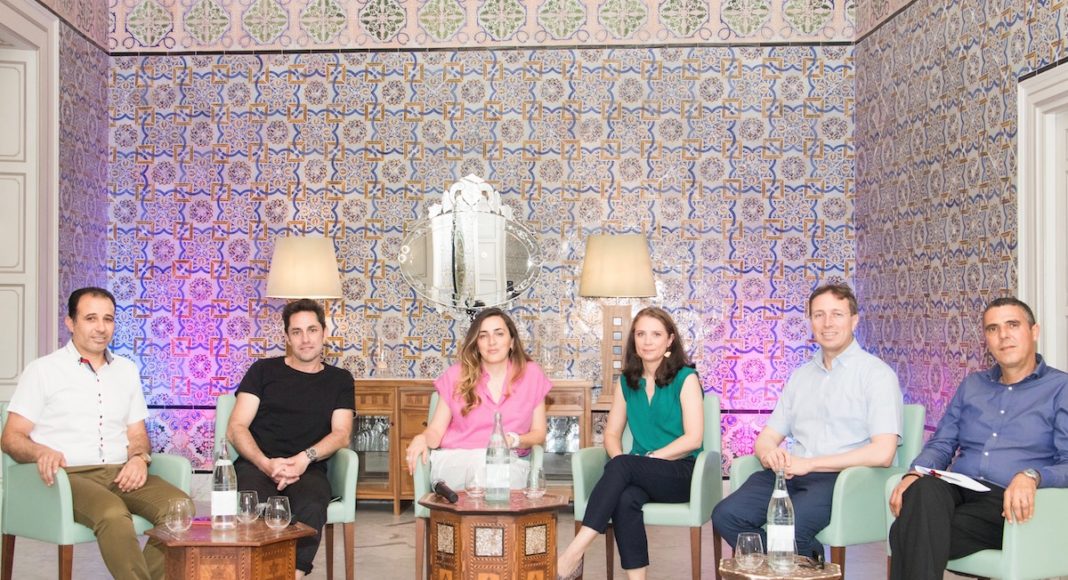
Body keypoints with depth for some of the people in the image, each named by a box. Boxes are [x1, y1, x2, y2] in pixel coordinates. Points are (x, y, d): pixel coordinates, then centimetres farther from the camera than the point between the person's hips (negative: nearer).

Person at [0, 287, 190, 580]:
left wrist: (139, 457, -3)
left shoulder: (127, 369, 20)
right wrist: (41, 452, -20)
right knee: (114, 515, -37)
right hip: (69, 475, -4)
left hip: (121, 474, 4)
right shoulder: (42, 370, 7)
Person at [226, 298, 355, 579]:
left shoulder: (339, 379, 20)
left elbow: (341, 435, 9)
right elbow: (236, 429, 9)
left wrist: (304, 458, -12)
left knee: (311, 507, -37)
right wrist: (266, 463, -10)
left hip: (309, 469, 1)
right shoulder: (263, 370, 17)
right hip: (257, 464, 0)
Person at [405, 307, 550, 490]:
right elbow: (436, 430, 7)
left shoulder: (531, 374, 10)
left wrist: (513, 440, -9)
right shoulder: (457, 375, 9)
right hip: (455, 460, -1)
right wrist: (423, 439, -17)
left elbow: (539, 433, 12)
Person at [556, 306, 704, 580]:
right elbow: (612, 433, 13)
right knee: (625, 499, -34)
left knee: (621, 466, -32)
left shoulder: (685, 378, 0)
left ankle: (574, 554, -38)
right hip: (639, 475, 4)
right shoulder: (627, 381, 14)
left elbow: (693, 438, -8)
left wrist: (649, 458, -15)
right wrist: (620, 461, -9)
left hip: (681, 472, -4)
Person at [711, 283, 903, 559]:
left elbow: (882, 453, -11)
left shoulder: (876, 374, 1)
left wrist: (808, 464, -13)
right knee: (726, 515, -22)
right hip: (792, 473, 6)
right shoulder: (801, 375, 23)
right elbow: (766, 438, 21)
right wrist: (769, 454, -6)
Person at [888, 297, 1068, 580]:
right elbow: (941, 445, 19)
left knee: (911, 532, -32)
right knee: (924, 489, -36)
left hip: (1010, 503, -4)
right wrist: (914, 474, -3)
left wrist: (1031, 477, -26)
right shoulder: (972, 385, 24)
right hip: (957, 491, 5)